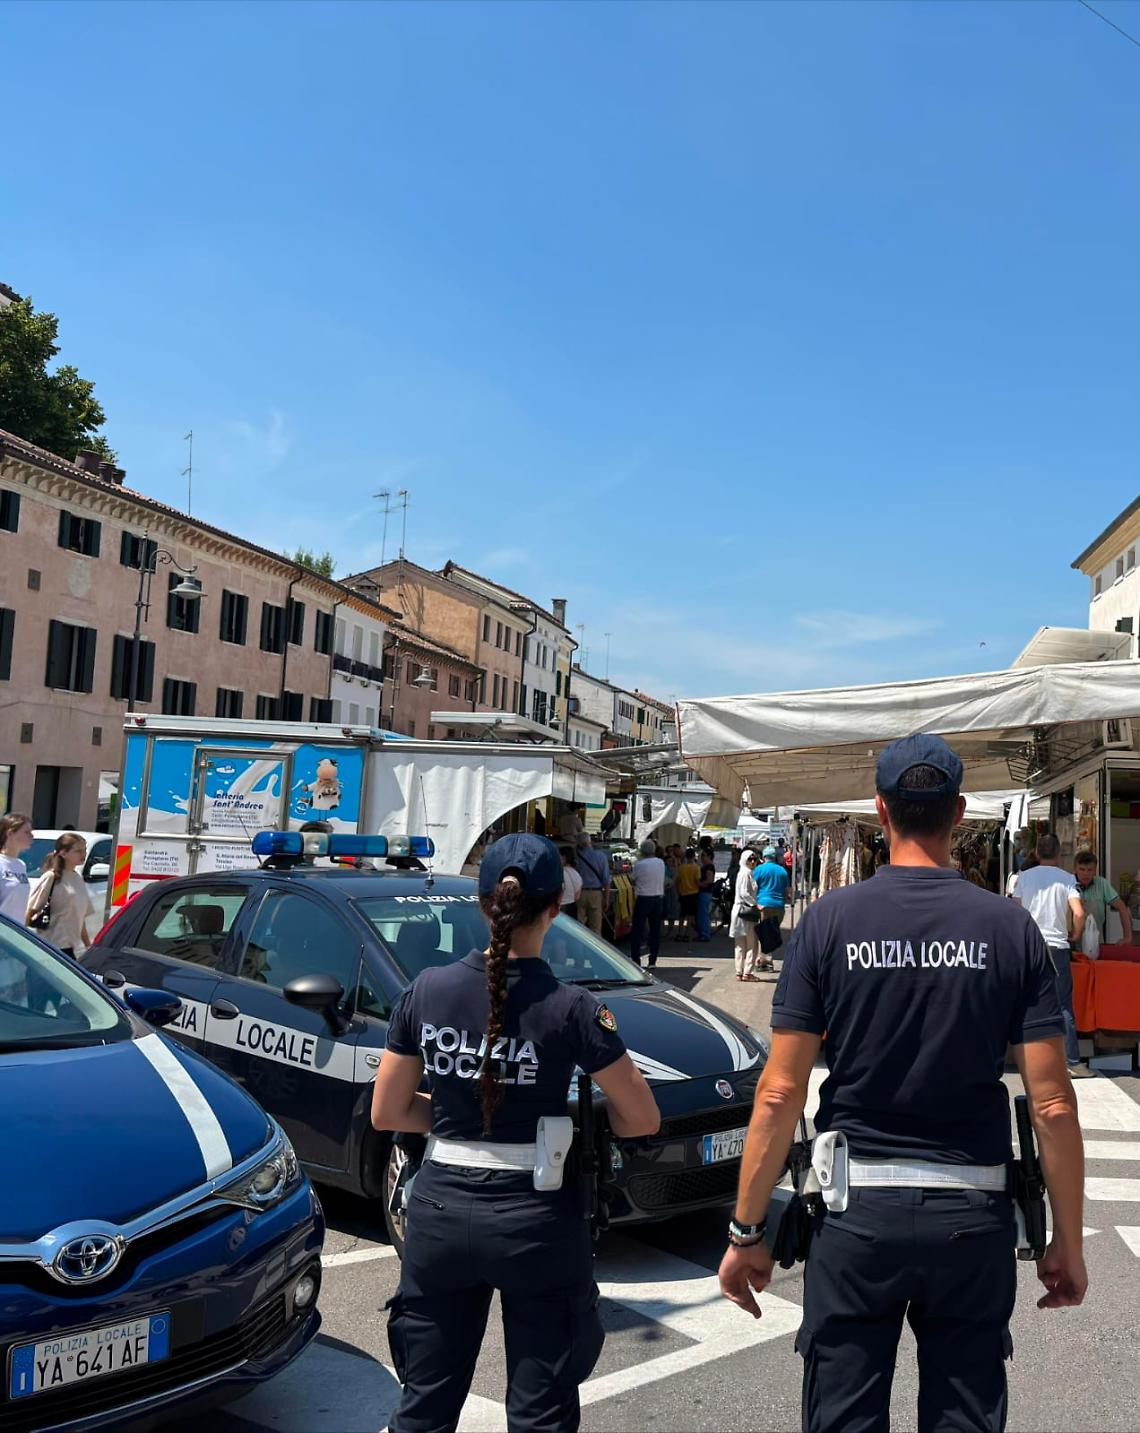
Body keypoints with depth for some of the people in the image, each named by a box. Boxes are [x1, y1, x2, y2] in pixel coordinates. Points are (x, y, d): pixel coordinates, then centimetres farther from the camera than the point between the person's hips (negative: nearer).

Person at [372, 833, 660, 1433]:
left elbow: (386, 1112, 3)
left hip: (441, 1214, 3)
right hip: (536, 1223, -3)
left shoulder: (426, 990, -6)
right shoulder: (569, 1007, -14)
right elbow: (643, 1119, -9)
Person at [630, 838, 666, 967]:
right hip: (658, 898, 5)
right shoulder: (661, 863, 3)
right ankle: (652, 961, 11)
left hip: (643, 899, -4)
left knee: (637, 930, 1)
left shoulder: (639, 865, -11)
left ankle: (636, 960, -2)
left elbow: (634, 881, 1)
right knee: (655, 930, 9)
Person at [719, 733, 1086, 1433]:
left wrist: (747, 1231, 0)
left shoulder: (830, 919, -8)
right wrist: (1068, 1241, 7)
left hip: (856, 1212, -1)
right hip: (974, 1215, 1)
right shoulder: (1010, 927, -5)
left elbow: (779, 1094, -8)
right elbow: (1053, 1103, -5)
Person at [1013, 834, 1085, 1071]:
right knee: (1064, 1007, 3)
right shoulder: (1067, 878, -1)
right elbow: (1079, 913, -10)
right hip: (1057, 946, -2)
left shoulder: (1024, 876, 5)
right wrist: (1075, 936, 7)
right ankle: (1072, 1062, 3)